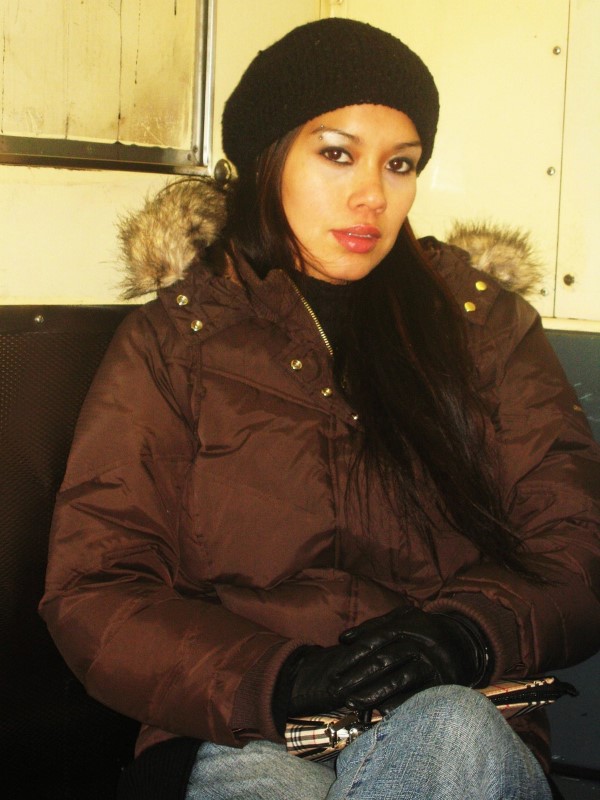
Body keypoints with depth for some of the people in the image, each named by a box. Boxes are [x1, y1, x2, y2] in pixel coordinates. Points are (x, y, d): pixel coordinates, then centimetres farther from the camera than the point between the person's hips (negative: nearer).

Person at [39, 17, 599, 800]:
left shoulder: (483, 323, 13)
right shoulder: (172, 342, 8)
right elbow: (91, 594, 0)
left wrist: (468, 632, -15)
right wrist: (280, 678, -16)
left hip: (462, 717, 1)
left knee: (453, 736, -34)